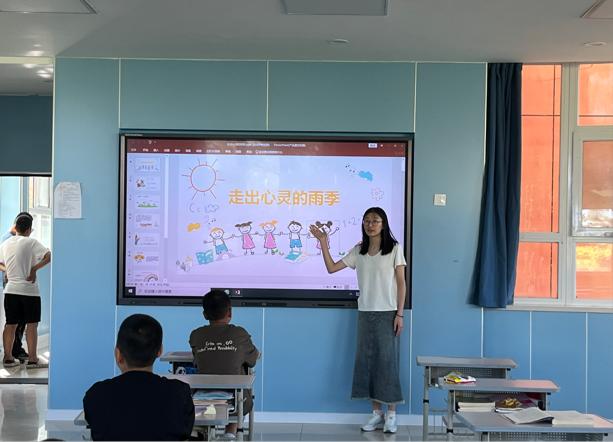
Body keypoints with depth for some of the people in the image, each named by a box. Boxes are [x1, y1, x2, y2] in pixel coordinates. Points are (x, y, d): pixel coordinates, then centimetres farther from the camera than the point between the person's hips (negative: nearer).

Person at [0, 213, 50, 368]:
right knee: (32, 324, 0)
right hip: (29, 290, -5)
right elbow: (49, 256, -20)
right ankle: (32, 360, 0)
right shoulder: (31, 242, -10)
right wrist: (34, 269, -14)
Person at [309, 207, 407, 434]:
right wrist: (323, 242, -5)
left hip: (387, 313, -4)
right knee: (367, 360, 4)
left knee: (388, 360, -3)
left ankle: (391, 414, 5)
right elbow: (331, 267, 5)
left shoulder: (394, 249, -2)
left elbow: (401, 283, -3)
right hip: (365, 313, 4)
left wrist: (400, 314, -9)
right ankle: (376, 412, 12)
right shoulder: (358, 251, 8)